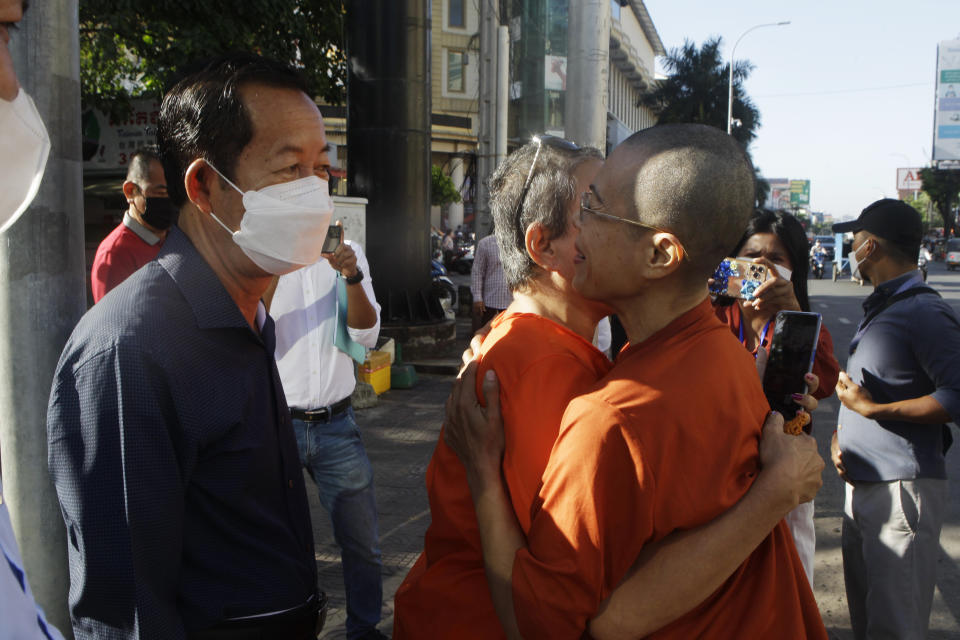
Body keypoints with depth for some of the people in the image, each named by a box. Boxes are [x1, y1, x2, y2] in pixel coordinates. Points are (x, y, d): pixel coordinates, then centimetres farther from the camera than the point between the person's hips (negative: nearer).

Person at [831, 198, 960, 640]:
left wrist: (871, 409, -20)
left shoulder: (924, 313, -15)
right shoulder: (878, 309, 15)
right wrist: (839, 435, 6)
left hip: (902, 489, -9)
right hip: (860, 485, 9)